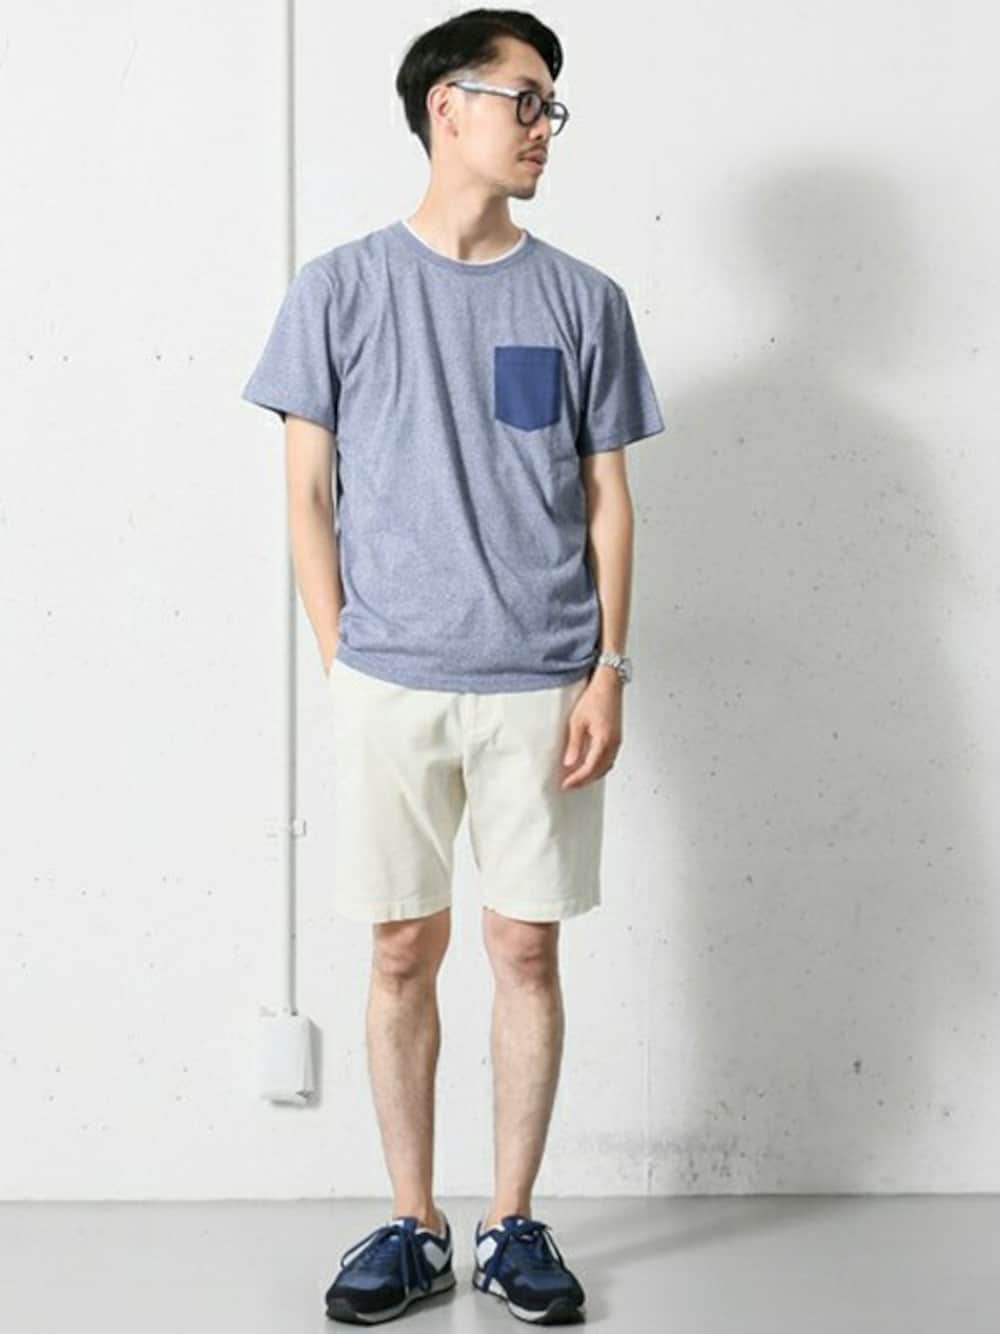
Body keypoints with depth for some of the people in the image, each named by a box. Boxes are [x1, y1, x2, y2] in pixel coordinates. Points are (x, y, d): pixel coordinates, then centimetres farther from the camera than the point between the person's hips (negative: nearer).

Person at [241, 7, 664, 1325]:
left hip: (541, 686, 1)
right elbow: (309, 493, 4)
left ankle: (513, 1224, 20)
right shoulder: (340, 288, 2)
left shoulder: (582, 299, 5)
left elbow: (608, 498, 6)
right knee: (404, 948, 6)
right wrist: (343, 662, -2)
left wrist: (608, 672, -2)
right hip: (389, 685, -1)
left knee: (526, 947, 5)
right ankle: (413, 1227, 20)